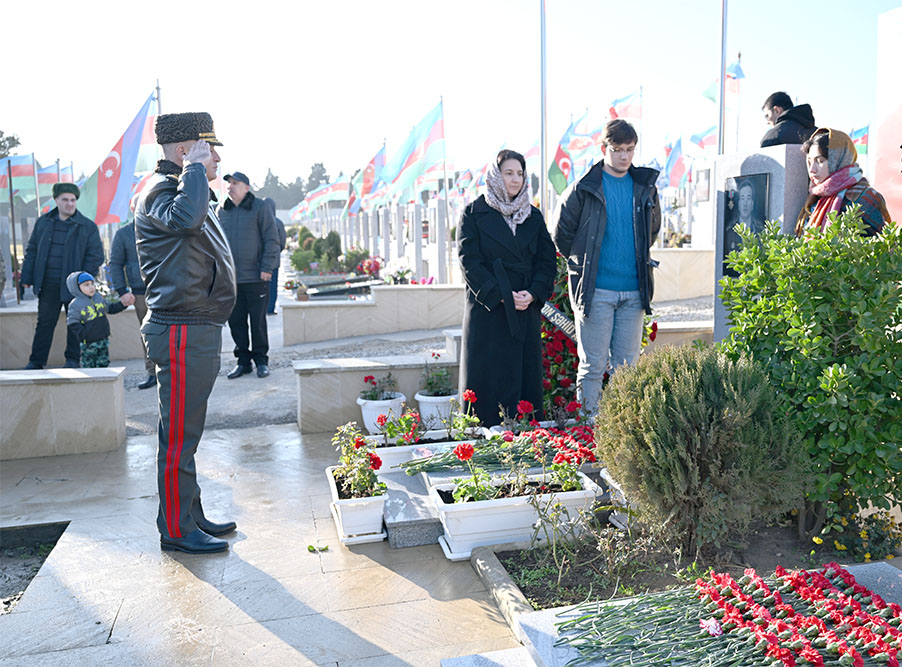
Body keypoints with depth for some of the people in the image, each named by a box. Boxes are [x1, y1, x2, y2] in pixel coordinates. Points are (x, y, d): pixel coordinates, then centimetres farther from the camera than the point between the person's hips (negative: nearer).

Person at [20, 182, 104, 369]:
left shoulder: (88, 226, 0)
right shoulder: (43, 222, 10)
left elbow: (96, 255, -2)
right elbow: (31, 250, 12)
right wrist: (27, 277, 5)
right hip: (48, 284, 2)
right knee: (45, 322, 6)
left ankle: (73, 360, 18)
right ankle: (36, 362, 12)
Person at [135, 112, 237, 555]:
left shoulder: (185, 190, 21)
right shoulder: (161, 191, -12)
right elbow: (185, 217, -35)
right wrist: (195, 167, -23)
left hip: (199, 331, 11)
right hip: (182, 333, -11)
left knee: (187, 431, 17)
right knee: (179, 435, -3)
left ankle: (192, 516, 28)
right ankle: (176, 530, 8)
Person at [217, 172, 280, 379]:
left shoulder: (260, 208, -2)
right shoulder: (221, 211, 10)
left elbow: (271, 239, -5)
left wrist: (267, 267, -11)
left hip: (256, 277, -4)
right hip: (231, 278, 4)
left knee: (258, 321, 4)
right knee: (235, 321, 7)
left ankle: (261, 361, 16)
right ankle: (243, 361, 18)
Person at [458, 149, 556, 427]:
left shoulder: (534, 217, 13)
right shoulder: (475, 214, 1)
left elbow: (547, 260, 8)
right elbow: (470, 262, -7)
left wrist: (533, 294, -10)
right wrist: (501, 295, -15)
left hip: (527, 310, 4)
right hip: (487, 310, -3)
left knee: (527, 375, 5)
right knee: (488, 378, -2)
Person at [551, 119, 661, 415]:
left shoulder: (645, 187, 10)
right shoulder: (585, 189, -3)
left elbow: (653, 228, 26)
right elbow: (561, 233, 5)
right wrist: (583, 265, 8)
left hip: (634, 290, 4)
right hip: (596, 290, -4)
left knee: (627, 365, 8)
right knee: (593, 366, -1)